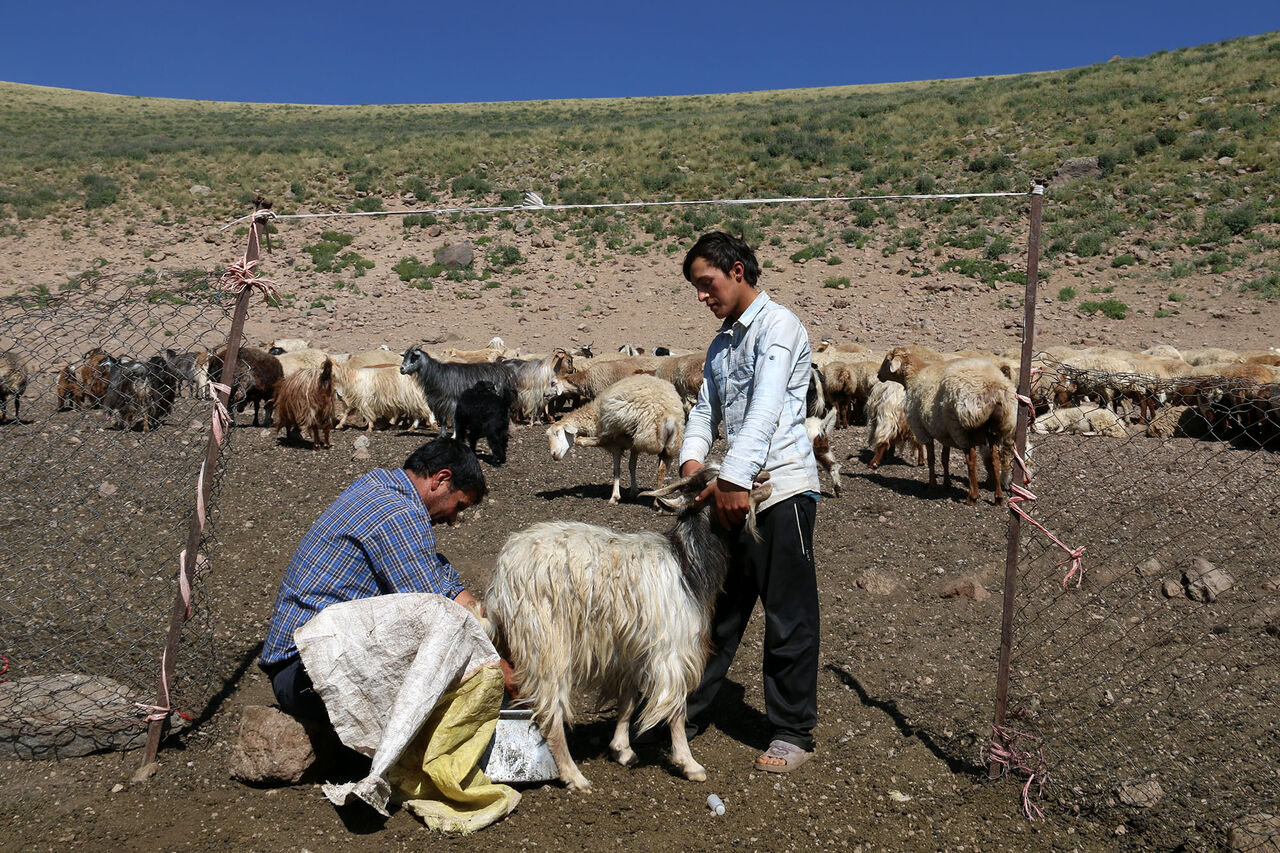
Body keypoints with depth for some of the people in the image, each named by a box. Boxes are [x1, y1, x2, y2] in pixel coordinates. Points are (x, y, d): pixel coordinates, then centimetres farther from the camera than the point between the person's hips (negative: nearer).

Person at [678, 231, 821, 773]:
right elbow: (706, 410, 14)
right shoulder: (722, 342, 18)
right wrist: (691, 459, -5)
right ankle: (688, 713, 26)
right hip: (735, 490, 8)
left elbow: (765, 409, -20)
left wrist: (734, 479, -28)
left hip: (782, 488, -8)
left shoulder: (777, 325, -8)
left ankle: (793, 733, 15)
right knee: (719, 606, 14)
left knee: (788, 616, 2)